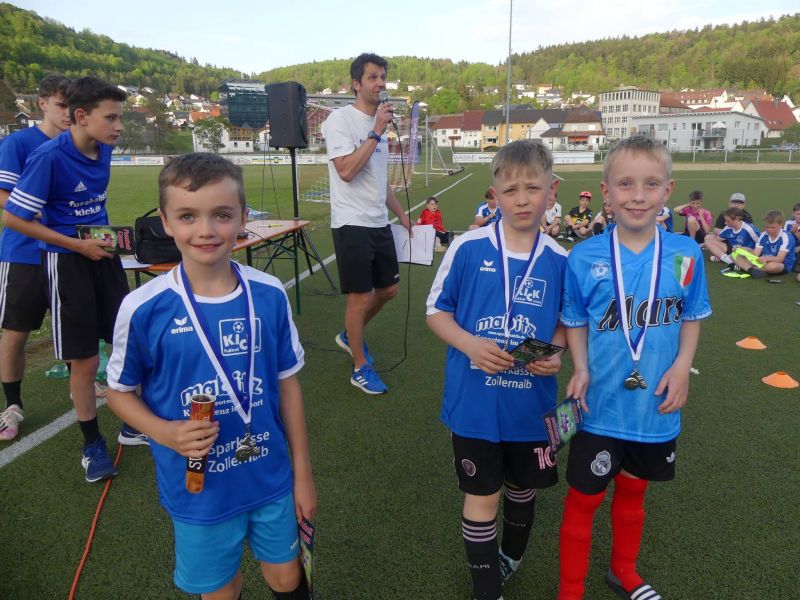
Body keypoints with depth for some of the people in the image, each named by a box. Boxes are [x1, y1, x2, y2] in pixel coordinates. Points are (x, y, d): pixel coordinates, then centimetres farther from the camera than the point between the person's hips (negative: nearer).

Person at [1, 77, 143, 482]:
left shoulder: (104, 149, 1)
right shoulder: (48, 157, -18)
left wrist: (107, 233, 11)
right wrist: (79, 245, -15)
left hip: (103, 254, 6)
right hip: (68, 262, -6)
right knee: (85, 359, 0)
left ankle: (133, 425, 26)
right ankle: (92, 444, 20)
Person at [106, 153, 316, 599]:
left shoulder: (270, 295, -11)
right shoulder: (143, 309, -17)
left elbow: (287, 383, -2)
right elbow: (120, 391, -1)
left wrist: (302, 472, 3)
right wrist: (166, 433, -21)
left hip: (271, 479, 2)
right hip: (198, 492, -1)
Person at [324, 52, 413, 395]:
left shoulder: (378, 123, 15)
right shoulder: (341, 120, -10)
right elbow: (347, 171, -23)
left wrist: (400, 214, 20)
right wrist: (377, 133, -19)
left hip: (379, 223, 8)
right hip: (352, 224, -8)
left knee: (389, 289, 15)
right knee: (360, 297, -2)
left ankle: (349, 336, 37)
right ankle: (360, 368, 14)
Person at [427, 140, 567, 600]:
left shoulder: (559, 260, -5)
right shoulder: (468, 248, -12)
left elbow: (565, 321, 9)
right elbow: (437, 311, -3)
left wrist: (556, 351, -12)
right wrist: (470, 344, -20)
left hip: (531, 403, 3)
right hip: (475, 403, -2)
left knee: (523, 486, 24)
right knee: (482, 495, 11)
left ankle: (511, 556, 55)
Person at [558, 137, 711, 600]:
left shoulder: (686, 254, -7)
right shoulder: (584, 258, -12)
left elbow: (692, 318, 5)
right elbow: (575, 322, 0)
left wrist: (682, 366, -10)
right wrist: (580, 369, -15)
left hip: (657, 408, 3)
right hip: (601, 406, -2)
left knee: (633, 492, 24)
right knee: (584, 500, 10)